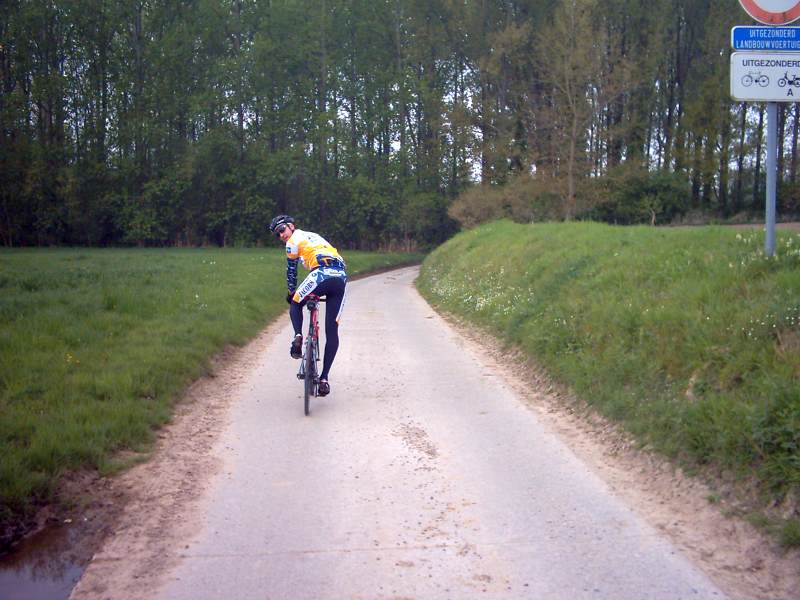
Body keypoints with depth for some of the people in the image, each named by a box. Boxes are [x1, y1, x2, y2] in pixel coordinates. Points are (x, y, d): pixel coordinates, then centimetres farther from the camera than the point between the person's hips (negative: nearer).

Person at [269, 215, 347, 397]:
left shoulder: (293, 241, 13)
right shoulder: (314, 236, 35)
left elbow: (291, 270, 17)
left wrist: (291, 292, 32)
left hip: (322, 274, -6)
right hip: (341, 277, 6)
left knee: (295, 303, 23)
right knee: (332, 330, 4)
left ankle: (298, 336, -3)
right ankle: (324, 378, 3)